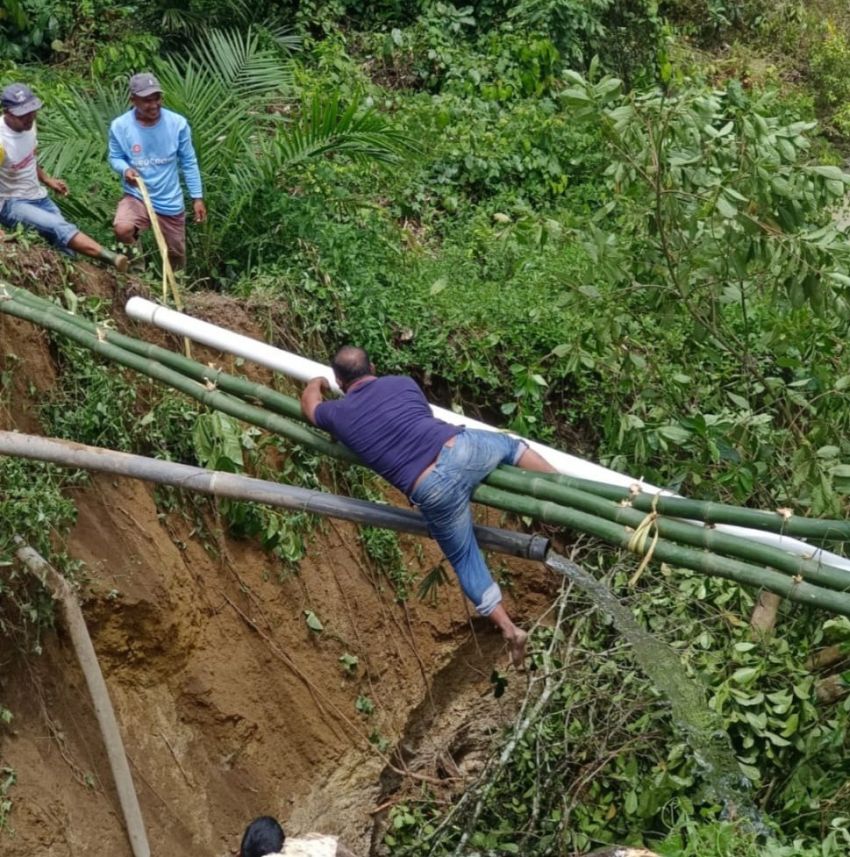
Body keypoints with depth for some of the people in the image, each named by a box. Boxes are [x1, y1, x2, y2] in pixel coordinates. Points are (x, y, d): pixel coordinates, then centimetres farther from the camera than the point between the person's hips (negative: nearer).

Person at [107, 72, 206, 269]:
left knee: (176, 255, 16)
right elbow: (115, 158, 1)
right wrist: (125, 170, -23)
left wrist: (197, 198, -2)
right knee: (122, 230, -34)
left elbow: (189, 163, -2)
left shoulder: (178, 124, -12)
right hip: (136, 196, -1)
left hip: (171, 202, 2)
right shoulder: (119, 126, -13)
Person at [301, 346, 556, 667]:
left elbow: (309, 402, 39)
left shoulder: (337, 414, 14)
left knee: (466, 562, 17)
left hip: (435, 491, -1)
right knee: (509, 445, 34)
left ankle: (509, 630, 14)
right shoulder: (402, 383, 17)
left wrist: (316, 383, 60)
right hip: (462, 449, 1)